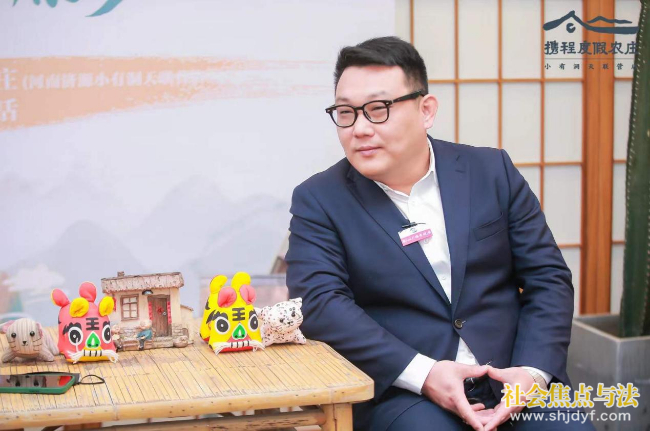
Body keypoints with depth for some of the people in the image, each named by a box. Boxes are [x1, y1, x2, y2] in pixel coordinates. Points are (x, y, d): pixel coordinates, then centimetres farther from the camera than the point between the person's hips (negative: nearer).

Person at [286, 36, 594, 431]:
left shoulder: (492, 171, 6)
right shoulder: (319, 200, 1)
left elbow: (548, 277, 6)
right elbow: (319, 302, -10)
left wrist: (533, 371, -10)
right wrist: (423, 373, -20)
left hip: (511, 377, 3)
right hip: (401, 389, -2)